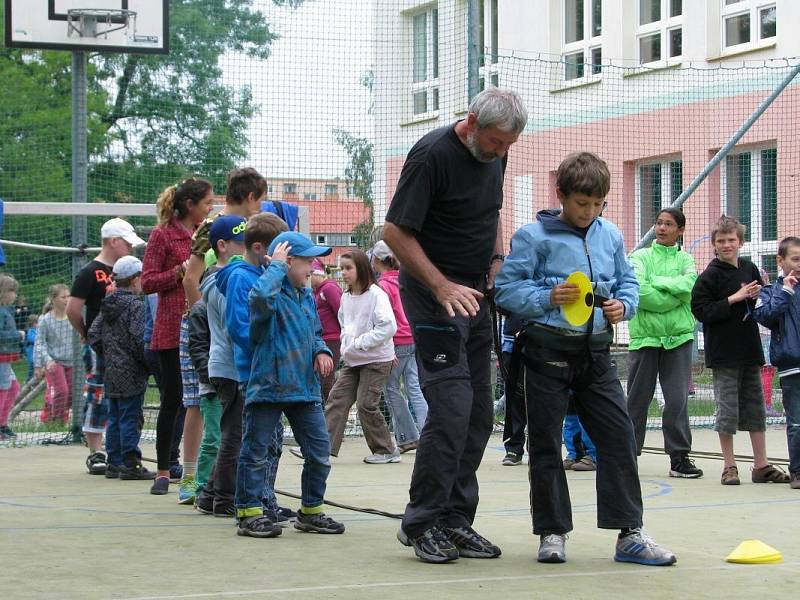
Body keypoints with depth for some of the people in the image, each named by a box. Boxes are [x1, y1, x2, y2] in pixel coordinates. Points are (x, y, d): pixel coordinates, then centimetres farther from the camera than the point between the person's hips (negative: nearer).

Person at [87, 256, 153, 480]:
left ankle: (114, 463, 17)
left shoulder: (107, 306, 11)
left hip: (111, 372, 8)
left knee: (115, 418, 13)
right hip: (131, 374, -8)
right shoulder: (135, 305, -13)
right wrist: (149, 363, -9)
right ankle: (130, 464, -4)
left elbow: (92, 335, 12)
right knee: (130, 417, -5)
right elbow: (139, 339, -20)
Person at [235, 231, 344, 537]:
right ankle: (249, 513, 8)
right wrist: (277, 266, -22)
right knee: (256, 452, 1)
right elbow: (261, 296, -38)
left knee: (319, 452, 8)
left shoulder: (307, 296, 12)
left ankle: (311, 511, 21)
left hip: (304, 387, 7)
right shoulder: (272, 293, -12)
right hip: (268, 384, -7)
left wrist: (321, 350, 3)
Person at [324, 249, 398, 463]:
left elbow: (388, 327, -21)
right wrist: (346, 346, 7)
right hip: (352, 361, 7)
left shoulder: (376, 294, -13)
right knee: (337, 399, -2)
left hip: (376, 359, -7)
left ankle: (386, 450, 5)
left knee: (366, 405, -8)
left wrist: (360, 342, -19)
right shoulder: (346, 297, 10)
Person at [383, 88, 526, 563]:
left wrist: (498, 263, 8)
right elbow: (395, 231, -18)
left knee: (478, 415, 5)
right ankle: (421, 523, -5)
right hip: (433, 290, -8)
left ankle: (456, 520, 12)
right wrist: (442, 286, -23)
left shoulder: (494, 154, 7)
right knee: (451, 407, -14)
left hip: (476, 293, 8)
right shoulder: (434, 155, -17)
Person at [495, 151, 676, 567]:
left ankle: (630, 534, 3)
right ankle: (552, 533, 13)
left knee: (619, 435, -1)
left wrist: (623, 305, -1)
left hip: (595, 350, 4)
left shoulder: (611, 235, 10)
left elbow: (628, 281, 19)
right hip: (548, 349, -4)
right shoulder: (534, 237, -5)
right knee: (546, 443, 3)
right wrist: (547, 298, -18)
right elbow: (506, 288, -6)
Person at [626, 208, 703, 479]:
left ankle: (679, 457, 1)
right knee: (638, 399, 4)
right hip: (644, 335, -1)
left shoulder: (685, 260, 12)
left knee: (678, 400, -3)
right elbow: (638, 292, -12)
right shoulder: (640, 257, 5)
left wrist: (657, 281, -9)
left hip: (678, 337, 1)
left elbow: (689, 285, -10)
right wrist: (674, 297, -11)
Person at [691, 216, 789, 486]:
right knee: (727, 409, -1)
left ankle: (761, 465, 15)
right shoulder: (709, 276, -8)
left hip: (749, 349, 6)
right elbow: (701, 311, -16)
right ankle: (729, 466, 8)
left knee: (755, 406, 9)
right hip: (724, 352, -5)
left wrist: (757, 296, -3)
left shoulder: (750, 269, 9)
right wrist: (733, 299, -19)